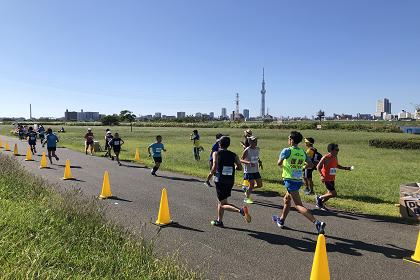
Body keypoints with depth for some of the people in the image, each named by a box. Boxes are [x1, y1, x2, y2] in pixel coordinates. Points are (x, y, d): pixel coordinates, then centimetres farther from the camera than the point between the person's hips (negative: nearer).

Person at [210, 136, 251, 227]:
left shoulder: (216, 153, -5)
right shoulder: (233, 155, 4)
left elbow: (214, 167, -15)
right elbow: (240, 167, -1)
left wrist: (212, 172, 6)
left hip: (220, 181, -5)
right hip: (230, 182, 5)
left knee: (223, 204, -1)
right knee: (220, 201, 23)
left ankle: (240, 210, -24)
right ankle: (219, 221, 32)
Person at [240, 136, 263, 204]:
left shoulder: (257, 149, 6)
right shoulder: (247, 150, -14)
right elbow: (241, 160, -13)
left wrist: (260, 162, 3)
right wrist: (249, 162, -28)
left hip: (256, 170, 7)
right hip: (248, 171, -7)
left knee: (260, 185, 6)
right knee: (252, 184, -5)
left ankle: (247, 189, 28)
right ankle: (247, 198, 16)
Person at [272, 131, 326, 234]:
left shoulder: (287, 150, -11)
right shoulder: (303, 152, 7)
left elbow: (279, 163, -18)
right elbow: (310, 165, 9)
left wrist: (281, 164, 5)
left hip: (290, 180, -7)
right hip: (298, 180, 8)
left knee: (298, 205, -8)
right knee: (287, 199, 24)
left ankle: (317, 223, -19)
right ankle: (281, 220, 36)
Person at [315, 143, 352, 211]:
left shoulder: (335, 158, 7)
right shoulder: (326, 158, -18)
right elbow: (318, 167, -16)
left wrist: (345, 168, 11)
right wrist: (322, 175, -27)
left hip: (332, 179, 9)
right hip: (327, 179, -9)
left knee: (330, 193, 15)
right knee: (333, 194, -11)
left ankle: (321, 204, 32)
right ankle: (319, 198, 7)